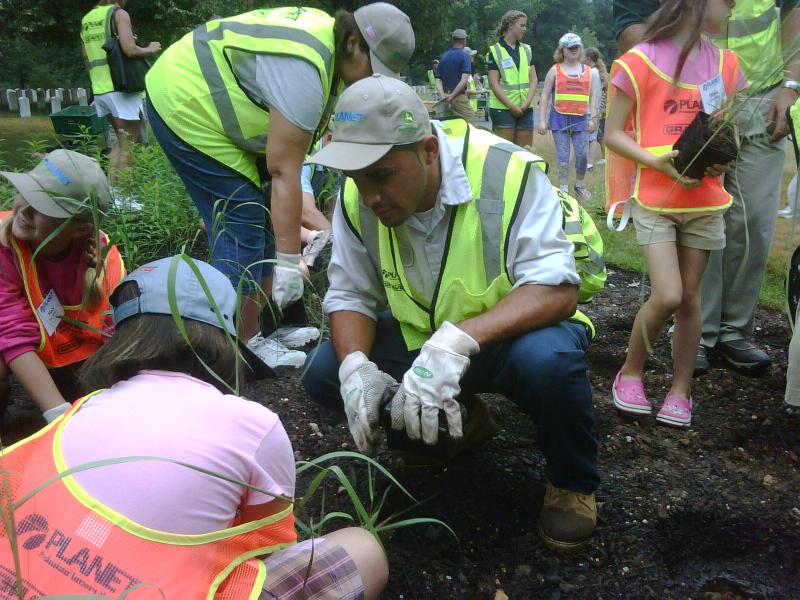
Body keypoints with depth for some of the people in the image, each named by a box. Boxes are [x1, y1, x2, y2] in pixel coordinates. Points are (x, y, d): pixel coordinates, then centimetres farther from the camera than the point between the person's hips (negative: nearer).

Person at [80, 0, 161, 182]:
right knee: (128, 144, -3)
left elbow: (86, 57, 19)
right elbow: (130, 50, -19)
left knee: (122, 140, 18)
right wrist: (150, 49, -1)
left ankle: (111, 180, 13)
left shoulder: (87, 19, 16)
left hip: (99, 89, 8)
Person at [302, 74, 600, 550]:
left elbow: (556, 289, -33)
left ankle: (572, 482, -5)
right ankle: (458, 417, 11)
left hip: (508, 333, -4)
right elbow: (350, 295, -5)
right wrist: (356, 366, -27)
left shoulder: (507, 174, -26)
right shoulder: (358, 200, -11)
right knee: (325, 374, -14)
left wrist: (457, 341, -47)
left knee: (548, 359, -39)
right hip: (419, 341, 5)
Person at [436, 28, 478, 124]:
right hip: (459, 97, -7)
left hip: (446, 97, 7)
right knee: (470, 123, -8)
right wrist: (452, 95, -15)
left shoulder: (443, 57, 12)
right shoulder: (464, 56, -7)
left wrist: (443, 94, -2)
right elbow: (464, 80, -18)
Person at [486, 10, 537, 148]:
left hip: (525, 109, 5)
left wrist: (527, 103, -8)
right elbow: (494, 83, -9)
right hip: (502, 109, -5)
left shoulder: (527, 50, 13)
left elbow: (533, 79, 8)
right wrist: (512, 106, -13)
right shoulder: (495, 51, -3)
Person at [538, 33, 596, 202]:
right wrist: (542, 120, -3)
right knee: (563, 157, -1)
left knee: (582, 154, -3)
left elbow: (592, 97, 14)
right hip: (559, 118, -1)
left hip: (580, 119, 2)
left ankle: (579, 185, 19)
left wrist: (592, 118, 5)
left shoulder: (588, 71, 12)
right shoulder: (555, 70, 5)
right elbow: (545, 96, 3)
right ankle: (563, 189, 8)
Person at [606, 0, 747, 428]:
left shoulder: (724, 63, 8)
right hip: (654, 198, -4)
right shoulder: (641, 60, -7)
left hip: (705, 200, 5)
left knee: (690, 296, 7)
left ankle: (681, 388, 21)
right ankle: (630, 373, 11)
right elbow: (613, 134, -6)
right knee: (667, 296, -13)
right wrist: (656, 161, -20)